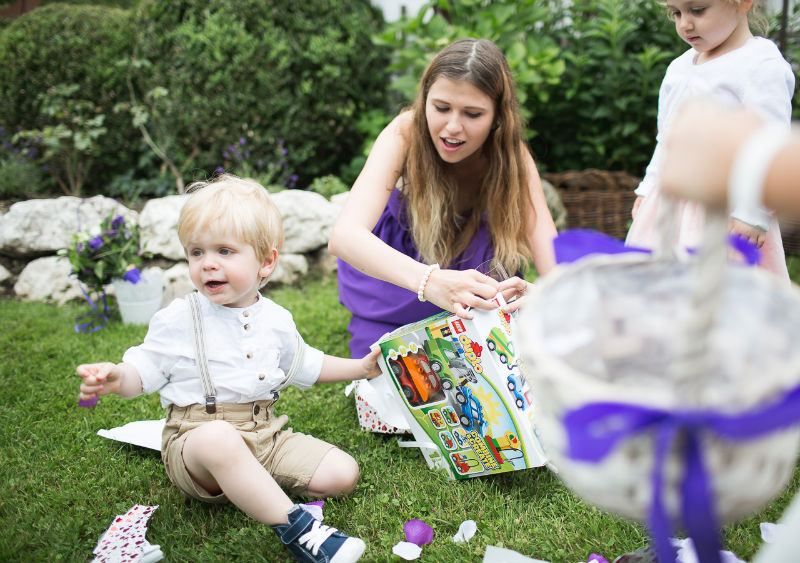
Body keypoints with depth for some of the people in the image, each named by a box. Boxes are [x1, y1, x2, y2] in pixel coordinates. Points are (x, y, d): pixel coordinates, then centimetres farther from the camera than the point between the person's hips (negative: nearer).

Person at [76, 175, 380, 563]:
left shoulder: (276, 320, 7)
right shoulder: (178, 320, -4)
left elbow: (304, 365, 22)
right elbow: (145, 369, -2)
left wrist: (359, 368, 20)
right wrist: (116, 378, -24)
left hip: (265, 436, 5)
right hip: (195, 439, -4)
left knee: (342, 474, -9)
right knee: (218, 438, -42)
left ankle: (251, 487, -2)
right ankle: (294, 526, -36)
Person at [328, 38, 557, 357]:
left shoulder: (511, 155, -25)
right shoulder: (406, 133, -31)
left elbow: (552, 260, -32)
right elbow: (343, 235, -45)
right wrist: (429, 280, -64)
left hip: (467, 265, 2)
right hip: (392, 270, -2)